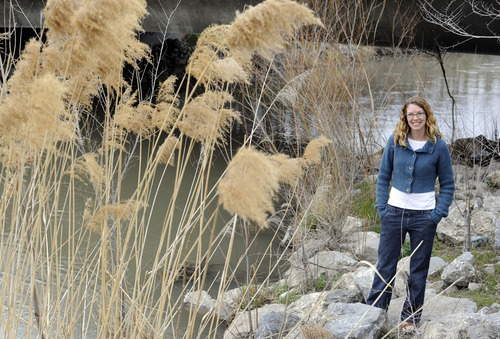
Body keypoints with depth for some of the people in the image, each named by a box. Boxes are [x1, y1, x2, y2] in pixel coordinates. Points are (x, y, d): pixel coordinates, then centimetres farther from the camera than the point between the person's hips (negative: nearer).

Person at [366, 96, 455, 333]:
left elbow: (447, 184, 2)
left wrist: (438, 214, -7)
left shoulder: (438, 146, -5)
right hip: (395, 212, 1)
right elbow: (383, 176, 7)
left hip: (423, 216, -1)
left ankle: (410, 317, 21)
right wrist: (382, 207, -1)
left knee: (418, 269, 9)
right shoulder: (395, 141, -1)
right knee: (385, 265, 7)